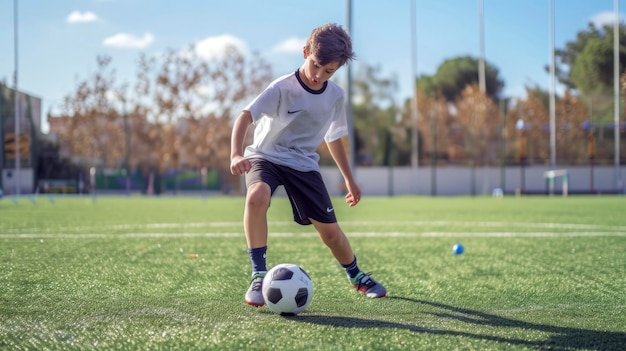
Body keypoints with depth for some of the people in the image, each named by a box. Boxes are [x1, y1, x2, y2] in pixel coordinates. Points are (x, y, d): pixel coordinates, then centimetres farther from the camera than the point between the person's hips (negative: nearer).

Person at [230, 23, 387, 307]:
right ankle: (259, 276, -24)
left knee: (330, 231, 1)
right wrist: (236, 154, -44)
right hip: (265, 156, -4)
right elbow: (245, 116, -27)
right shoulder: (282, 88, -18)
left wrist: (349, 179, 21)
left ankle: (357, 277, 32)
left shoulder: (336, 96, -1)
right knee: (257, 197, -37)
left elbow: (333, 137, 15)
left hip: (304, 164, 4)